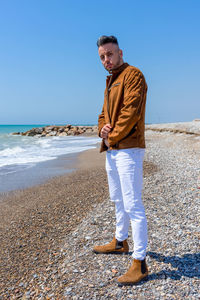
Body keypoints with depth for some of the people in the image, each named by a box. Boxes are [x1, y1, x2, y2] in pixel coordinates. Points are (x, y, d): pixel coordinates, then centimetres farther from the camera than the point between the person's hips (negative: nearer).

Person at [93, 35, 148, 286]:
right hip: (111, 150, 10)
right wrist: (102, 129, 0)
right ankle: (120, 242, 37)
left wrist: (113, 137, -13)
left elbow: (131, 112, -19)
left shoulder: (132, 75, -7)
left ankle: (140, 263, -1)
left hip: (128, 148, -10)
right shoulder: (110, 83, 22)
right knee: (118, 200, 20)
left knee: (133, 205, -9)